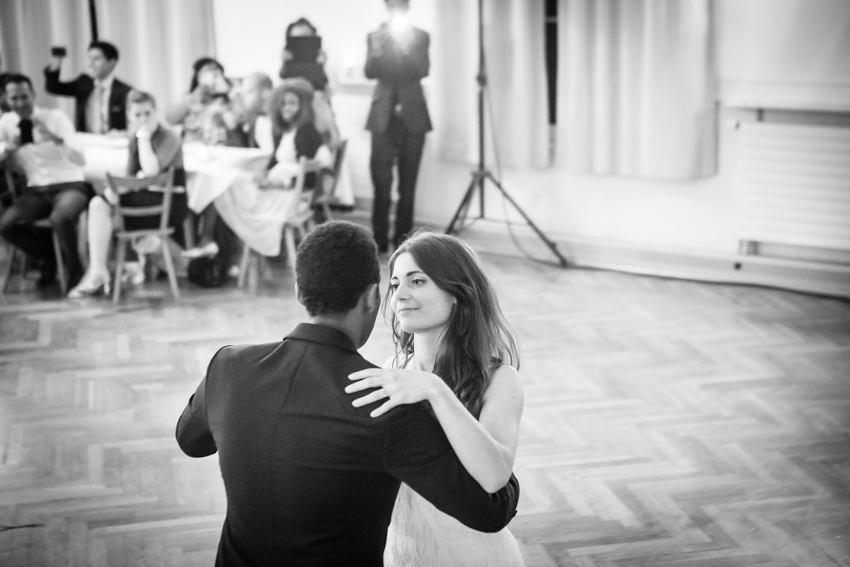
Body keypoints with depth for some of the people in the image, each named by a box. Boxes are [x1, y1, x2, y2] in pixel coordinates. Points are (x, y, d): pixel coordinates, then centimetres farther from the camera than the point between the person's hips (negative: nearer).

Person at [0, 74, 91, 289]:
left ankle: (75, 271, -10)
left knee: (60, 218, -38)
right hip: (36, 190, 4)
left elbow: (81, 160, -17)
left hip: (69, 185, -4)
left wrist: (56, 139, -34)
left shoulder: (56, 117, -8)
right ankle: (47, 259, 6)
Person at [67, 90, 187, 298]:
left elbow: (151, 171, -25)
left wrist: (144, 136, -18)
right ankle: (97, 274, -15)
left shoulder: (169, 139, -10)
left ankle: (98, 273, -10)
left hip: (169, 202, -8)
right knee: (98, 204, -12)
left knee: (105, 207, -20)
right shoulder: (134, 140, 13)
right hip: (145, 199, 8)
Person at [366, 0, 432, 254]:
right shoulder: (376, 36, 6)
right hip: (383, 116, 0)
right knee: (380, 181, -6)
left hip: (412, 116, 0)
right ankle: (379, 240, -1)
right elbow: (370, 73, -2)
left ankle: (403, 239, 5)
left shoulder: (420, 37, 5)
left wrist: (406, 48, -22)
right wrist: (376, 51, -21)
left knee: (408, 183, 0)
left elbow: (423, 71, -7)